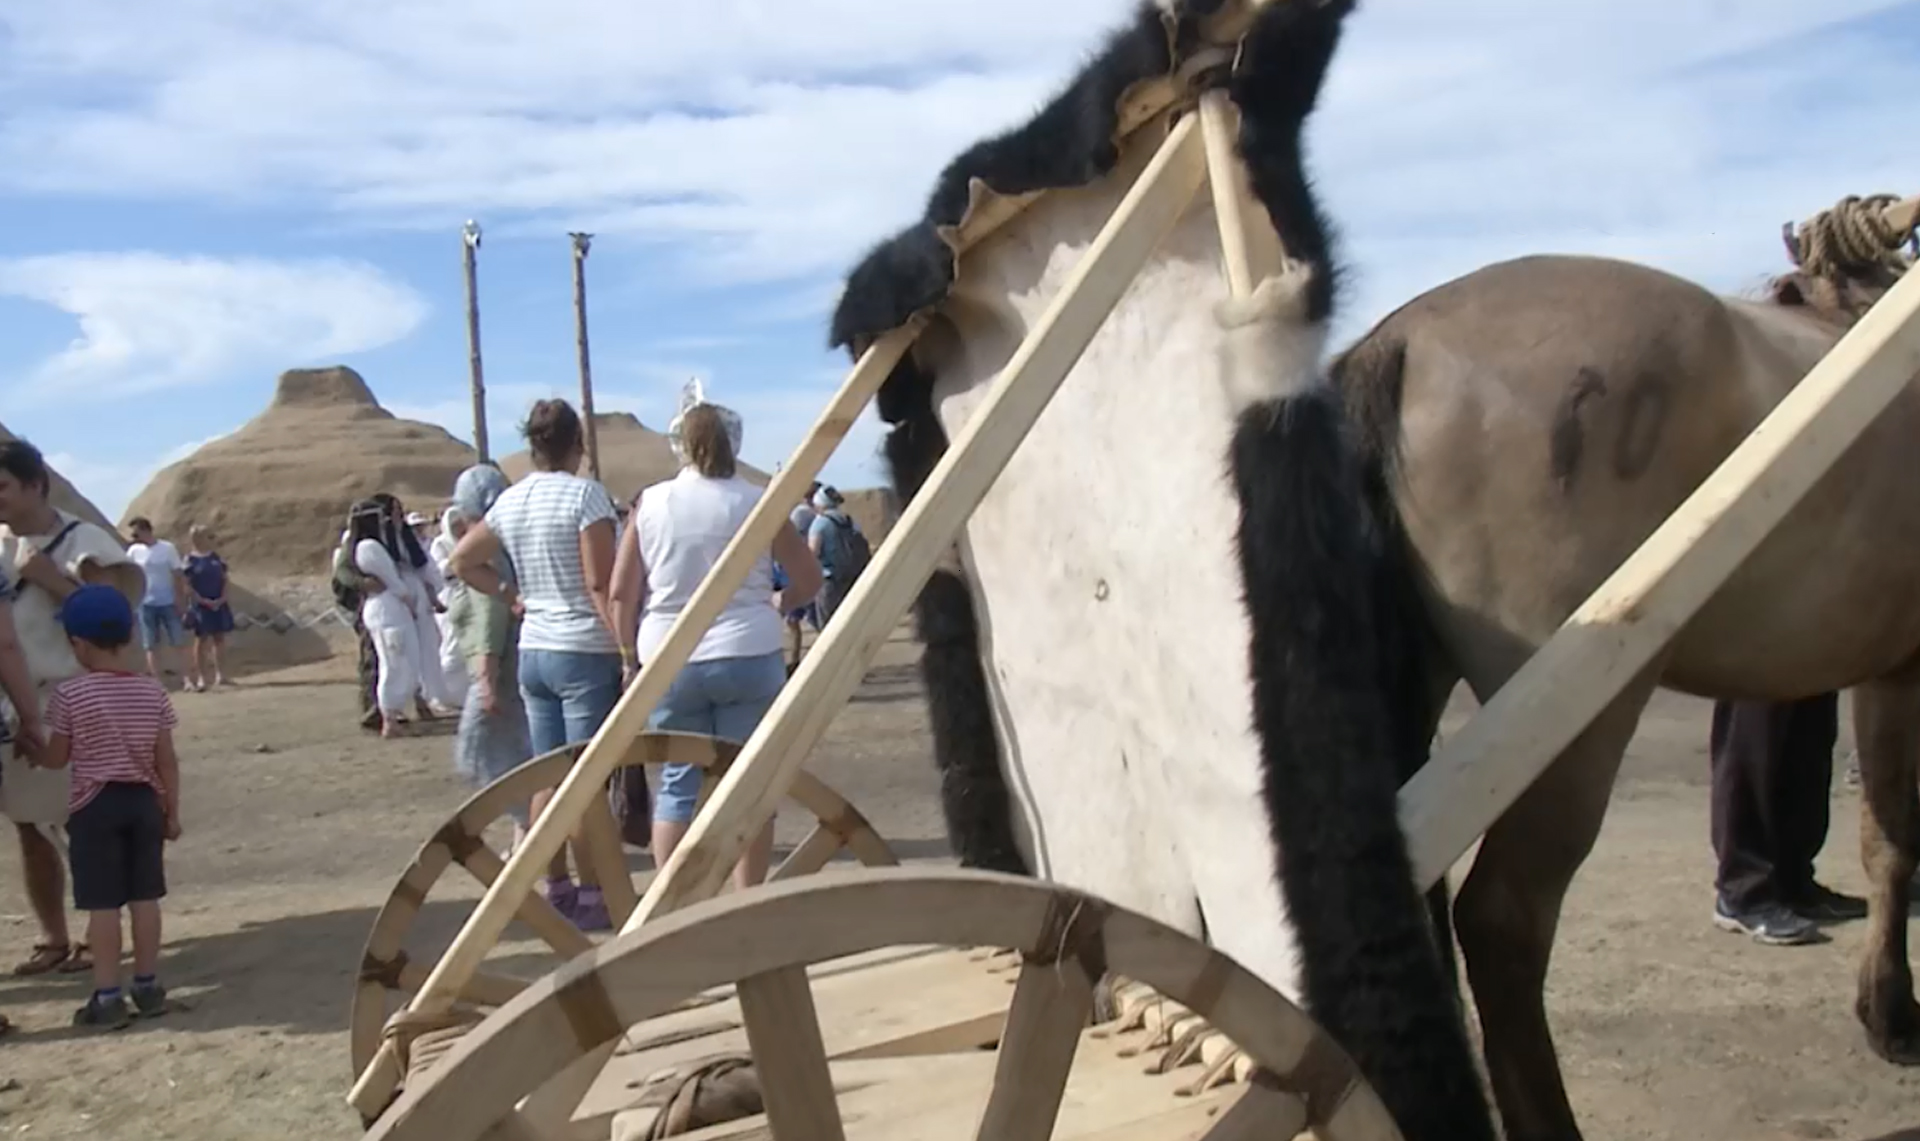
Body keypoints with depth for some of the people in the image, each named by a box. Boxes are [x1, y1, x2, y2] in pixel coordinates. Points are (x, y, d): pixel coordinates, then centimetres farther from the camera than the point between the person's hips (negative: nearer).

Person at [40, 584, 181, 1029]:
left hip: (94, 805, -3)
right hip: (144, 801, 4)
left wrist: (37, 738, 18)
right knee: (144, 897, 10)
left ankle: (107, 996, 3)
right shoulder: (152, 692, -1)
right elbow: (166, 761, 1)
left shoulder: (69, 695, -12)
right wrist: (172, 811, 10)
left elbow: (55, 759, -3)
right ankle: (148, 985, 17)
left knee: (103, 904, 1)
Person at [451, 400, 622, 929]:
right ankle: (593, 895, 4)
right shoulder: (585, 494, -11)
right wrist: (629, 650, -14)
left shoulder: (509, 501, 9)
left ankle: (557, 889, 19)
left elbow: (463, 559, 21)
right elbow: (600, 585, -16)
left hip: (533, 651, 7)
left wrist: (512, 595, 16)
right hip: (586, 652, -7)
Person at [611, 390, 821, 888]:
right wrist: (777, 606, 21)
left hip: (669, 662, 1)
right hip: (749, 656, -1)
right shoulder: (756, 502, -2)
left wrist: (631, 655, 13)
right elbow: (809, 578, 2)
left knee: (678, 783, 10)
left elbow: (621, 594, 1)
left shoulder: (651, 503, 1)